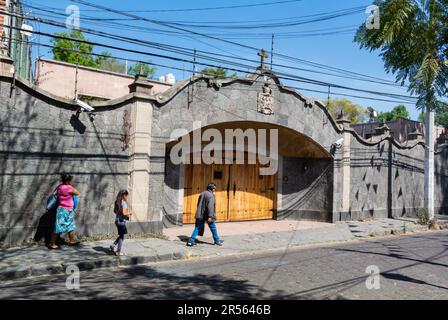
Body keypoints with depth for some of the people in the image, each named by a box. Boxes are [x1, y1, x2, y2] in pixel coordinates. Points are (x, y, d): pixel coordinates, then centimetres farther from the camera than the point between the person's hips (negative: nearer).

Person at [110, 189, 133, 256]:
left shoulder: (117, 202, 8)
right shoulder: (124, 203, -17)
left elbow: (115, 211, 17)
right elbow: (124, 213, -23)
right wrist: (129, 213, -5)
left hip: (117, 220, 8)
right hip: (121, 221, -8)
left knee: (121, 235, 22)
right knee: (122, 236, 3)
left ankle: (114, 246, 19)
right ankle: (119, 252, 10)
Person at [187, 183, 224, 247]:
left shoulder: (202, 194, 11)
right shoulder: (211, 195, -14)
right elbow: (210, 206, -24)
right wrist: (210, 216, -28)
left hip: (200, 215, 6)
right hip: (207, 215, -6)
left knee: (198, 228, 7)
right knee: (213, 228, 10)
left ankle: (191, 240, -1)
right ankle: (217, 240, 22)